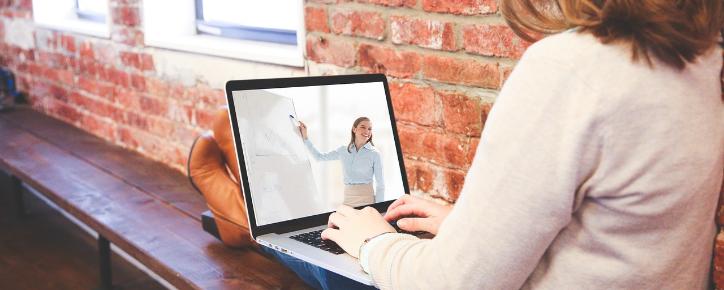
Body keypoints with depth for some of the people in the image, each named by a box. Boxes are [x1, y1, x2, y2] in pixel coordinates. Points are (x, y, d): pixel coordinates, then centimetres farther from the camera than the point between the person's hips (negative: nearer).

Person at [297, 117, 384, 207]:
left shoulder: (374, 154, -3)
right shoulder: (343, 150, 8)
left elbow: (380, 184, -1)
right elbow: (319, 157, 19)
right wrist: (305, 137, 13)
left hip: (366, 198, -3)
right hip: (348, 198, 3)